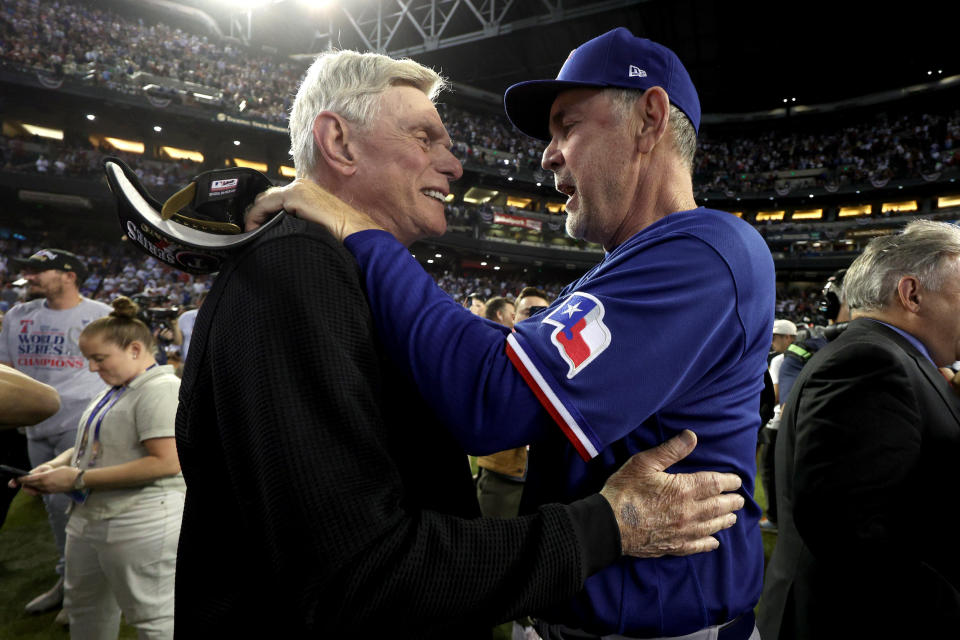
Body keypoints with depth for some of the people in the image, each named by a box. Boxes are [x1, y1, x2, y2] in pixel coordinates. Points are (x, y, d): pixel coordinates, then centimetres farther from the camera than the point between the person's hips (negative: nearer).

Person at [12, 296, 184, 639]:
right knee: (85, 609, 25)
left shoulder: (161, 389, -18)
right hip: (88, 519, 10)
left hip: (141, 528, -10)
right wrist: (57, 465, 1)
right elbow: (92, 444, 24)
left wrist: (79, 479, -20)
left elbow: (166, 462, -27)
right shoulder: (115, 391, 14)